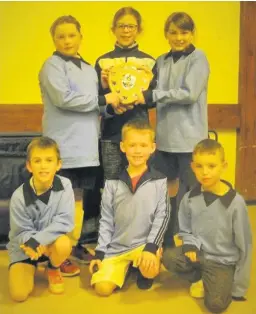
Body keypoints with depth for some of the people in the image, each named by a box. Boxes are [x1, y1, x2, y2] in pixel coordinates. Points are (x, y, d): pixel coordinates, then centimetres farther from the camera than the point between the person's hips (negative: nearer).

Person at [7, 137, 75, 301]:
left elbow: (65, 222, -24)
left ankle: (54, 269, 3)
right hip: (24, 245, 0)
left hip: (51, 240, 1)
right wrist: (31, 243, -34)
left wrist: (37, 240, -32)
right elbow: (21, 232, -13)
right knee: (19, 294, -15)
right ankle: (31, 267, 21)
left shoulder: (64, 186, -20)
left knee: (64, 244, -34)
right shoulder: (19, 196, -20)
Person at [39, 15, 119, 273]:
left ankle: (74, 245, 24)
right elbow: (64, 99, -18)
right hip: (65, 145, -7)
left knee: (78, 197, 13)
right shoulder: (52, 66, -4)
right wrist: (104, 99, -13)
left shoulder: (88, 69, 19)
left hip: (86, 144, 7)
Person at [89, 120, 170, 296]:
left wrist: (151, 247, -19)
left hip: (146, 243, -2)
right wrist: (99, 253, 0)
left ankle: (144, 272, 7)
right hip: (116, 246, 2)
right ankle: (125, 267, 19)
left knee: (150, 269, -32)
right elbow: (106, 220, 5)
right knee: (102, 288, -13)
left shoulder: (159, 181, -3)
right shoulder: (113, 183, 2)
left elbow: (162, 216, -6)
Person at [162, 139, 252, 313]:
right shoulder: (189, 199, -8)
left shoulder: (236, 202, -18)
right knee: (168, 257, -24)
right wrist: (191, 245, -15)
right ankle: (200, 278, 5)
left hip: (223, 262, -3)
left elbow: (244, 245, -10)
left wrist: (239, 287, -6)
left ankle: (224, 283, 11)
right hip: (198, 253, 4)